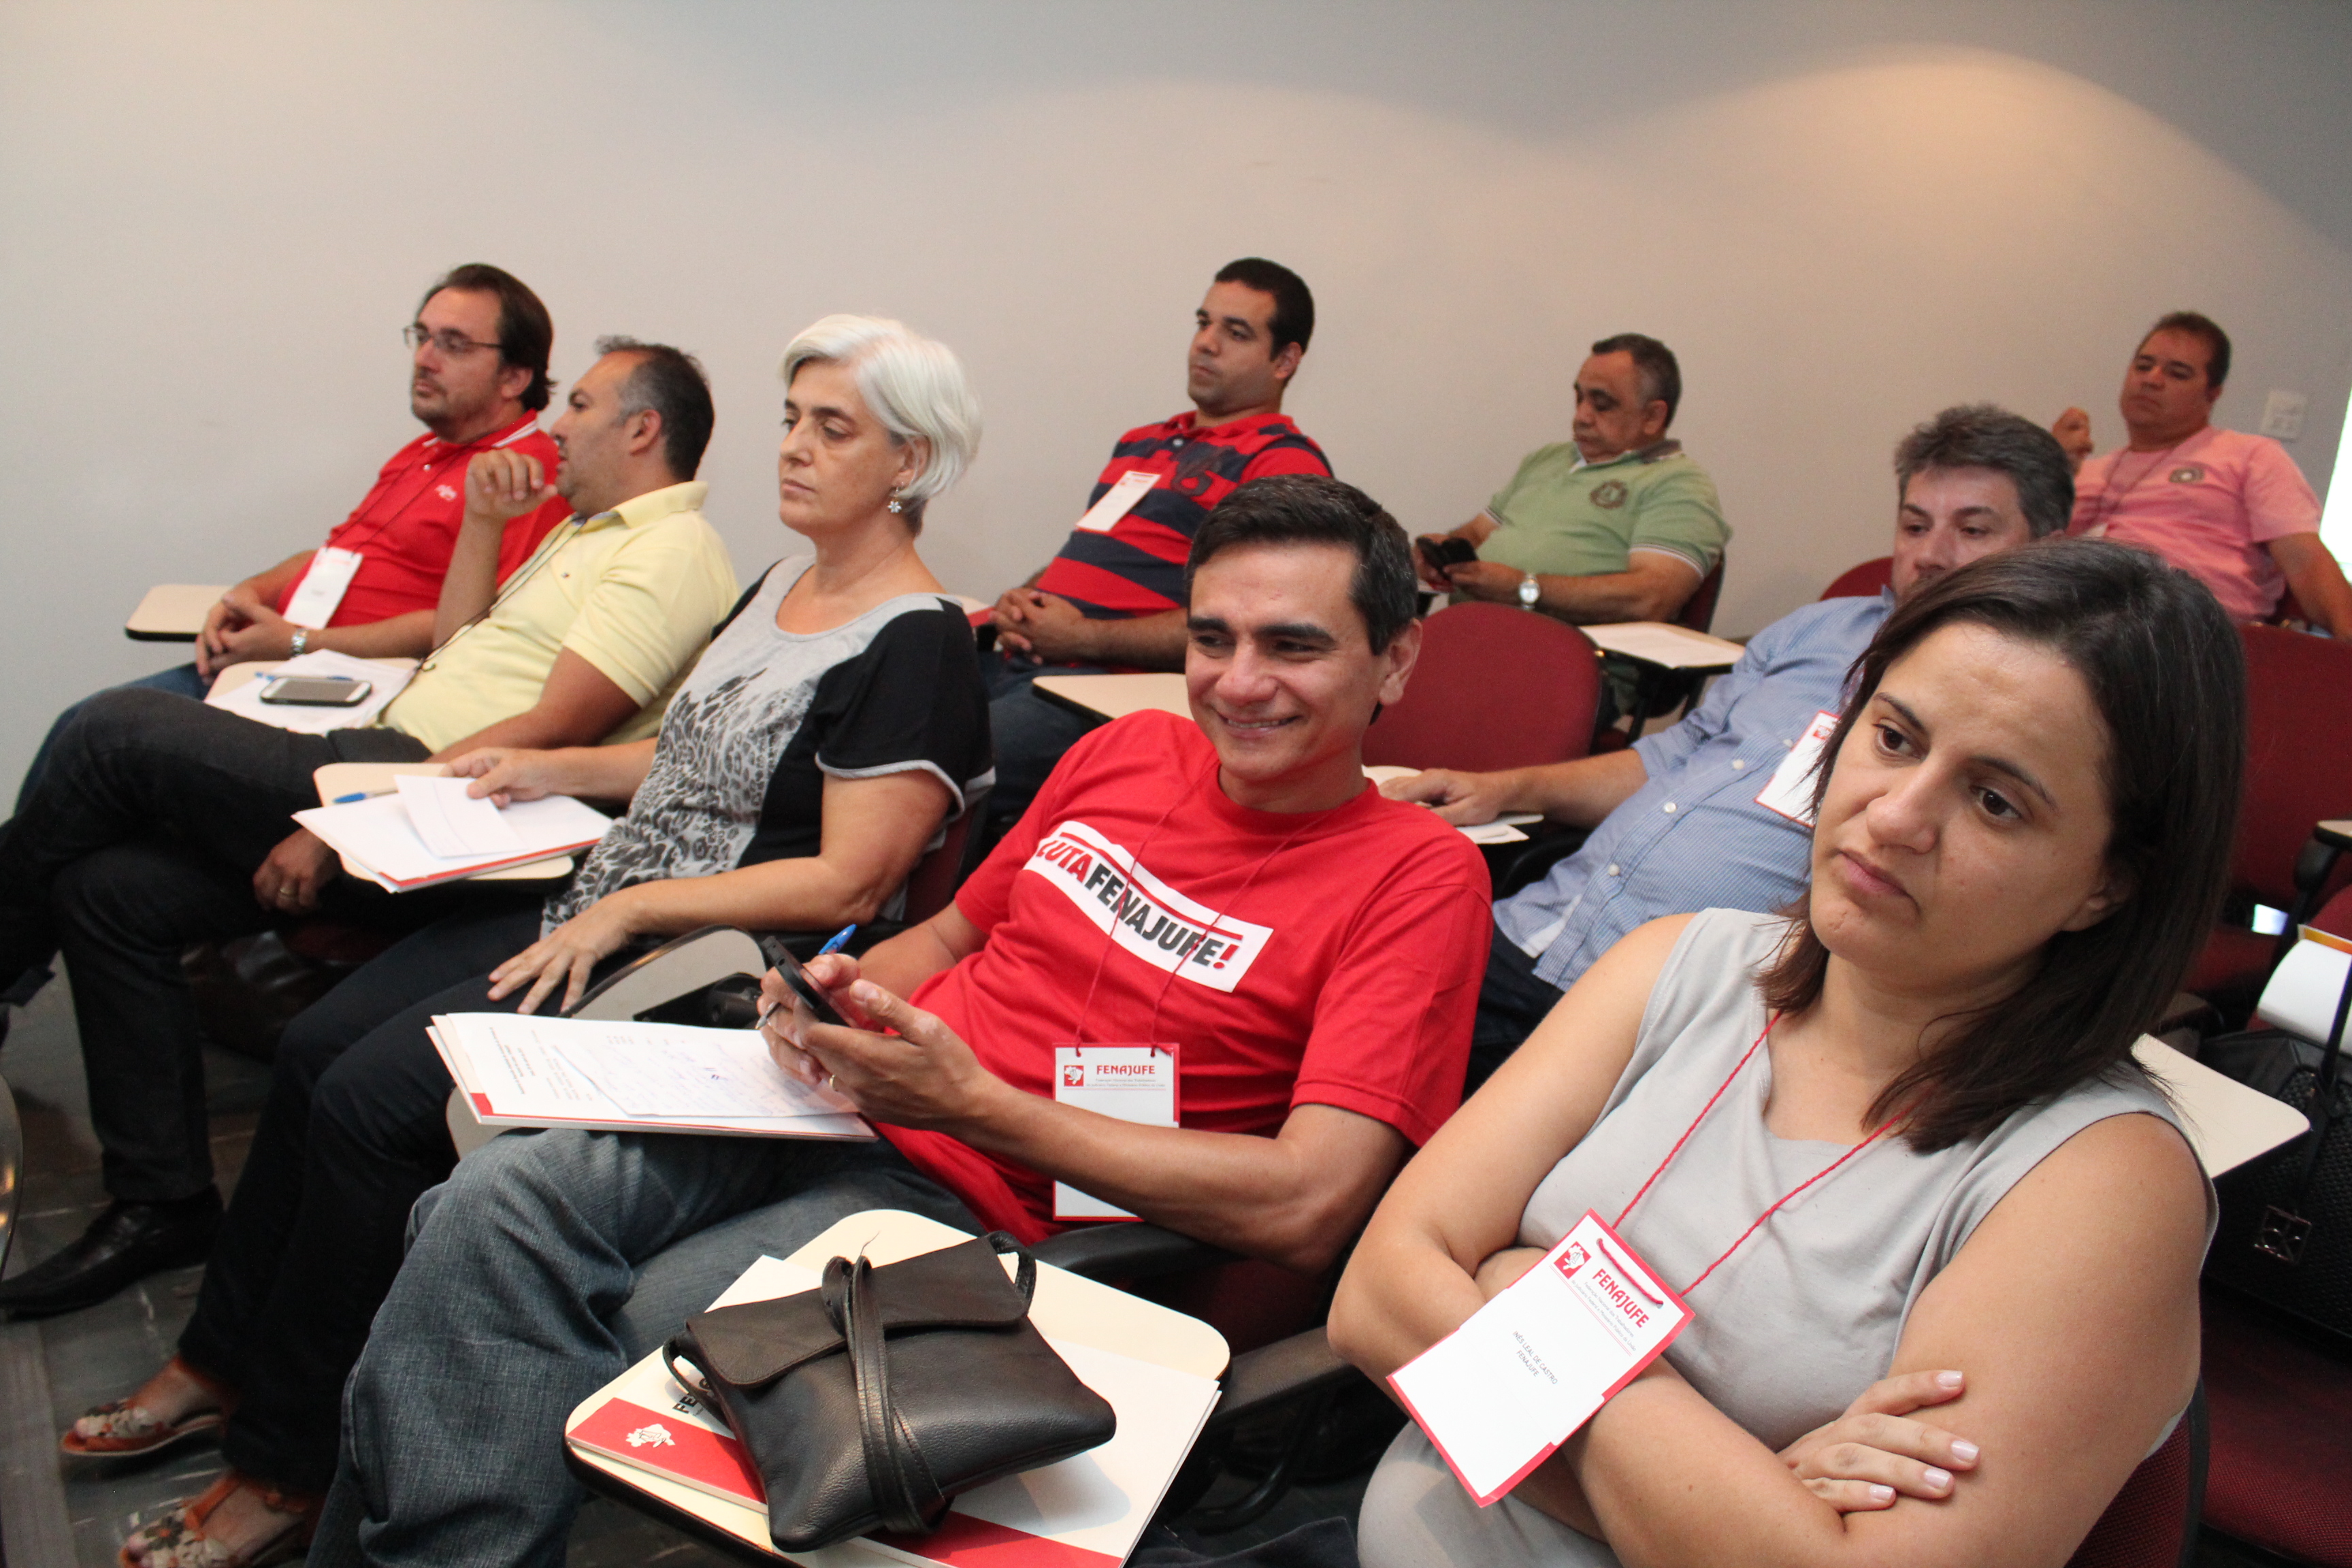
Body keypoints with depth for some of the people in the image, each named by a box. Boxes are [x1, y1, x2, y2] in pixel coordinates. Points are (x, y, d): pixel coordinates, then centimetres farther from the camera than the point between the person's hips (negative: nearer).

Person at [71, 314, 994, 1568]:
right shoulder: (784, 585, 14)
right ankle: (224, 1362, 21)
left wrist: (625, 910, -18)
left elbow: (845, 883, -20)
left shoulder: (916, 646, -15)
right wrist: (552, 769, 12)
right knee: (314, 1047, 3)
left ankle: (288, 1464, 2)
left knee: (370, 1098, -16)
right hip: (599, 908, 9)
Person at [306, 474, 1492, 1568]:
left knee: (628, 1331, -24)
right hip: (835, 1108, 6)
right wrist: (843, 992, -1)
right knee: (500, 1198, -16)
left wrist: (975, 1102, -18)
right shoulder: (1126, 751, 9)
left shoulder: (1416, 875, -10)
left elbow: (1304, 1210, -19)